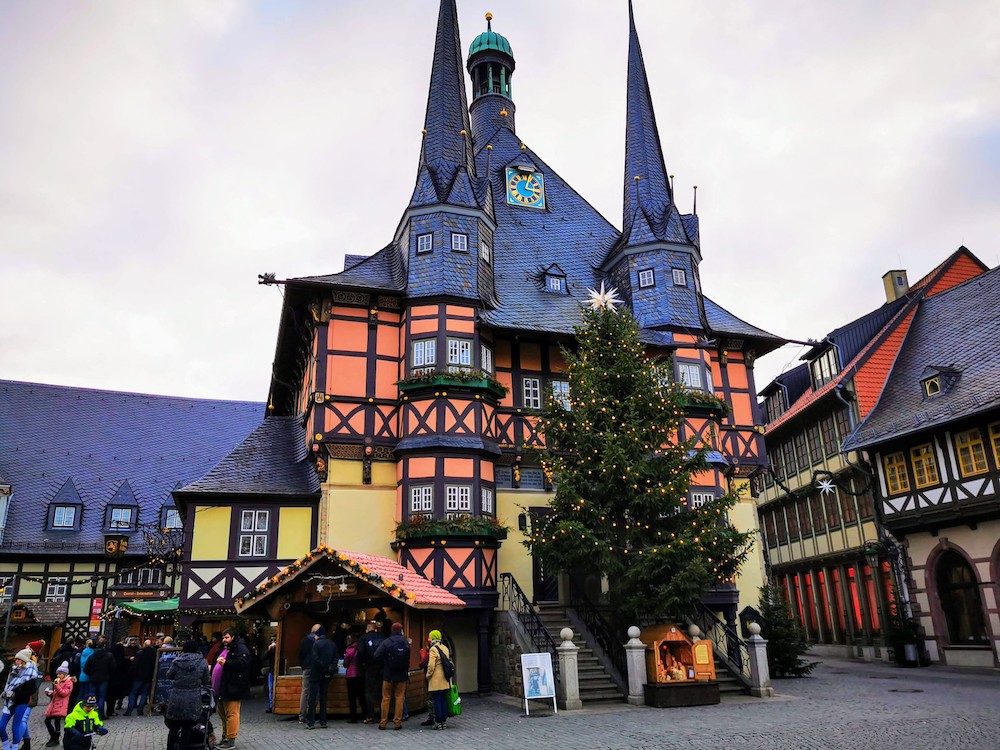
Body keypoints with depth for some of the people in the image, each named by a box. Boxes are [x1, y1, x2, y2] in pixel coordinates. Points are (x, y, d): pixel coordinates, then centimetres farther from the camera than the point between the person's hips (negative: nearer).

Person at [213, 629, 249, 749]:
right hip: (222, 687, 10)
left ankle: (231, 740, -1)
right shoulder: (225, 649, 21)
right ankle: (225, 737, 26)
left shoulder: (241, 648, -9)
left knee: (231, 714, -7)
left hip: (232, 688, -10)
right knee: (223, 713, 15)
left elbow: (242, 662, -25)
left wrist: (226, 663, -25)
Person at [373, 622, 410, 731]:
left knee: (386, 698, 8)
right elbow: (408, 658, -3)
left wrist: (384, 665, 0)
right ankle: (397, 722, 7)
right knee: (399, 698, 7)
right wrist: (406, 670, 10)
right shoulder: (406, 642, -4)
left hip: (388, 675, -1)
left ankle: (383, 723, 12)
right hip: (401, 675, 1)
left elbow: (377, 656, -15)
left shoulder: (386, 642, -9)